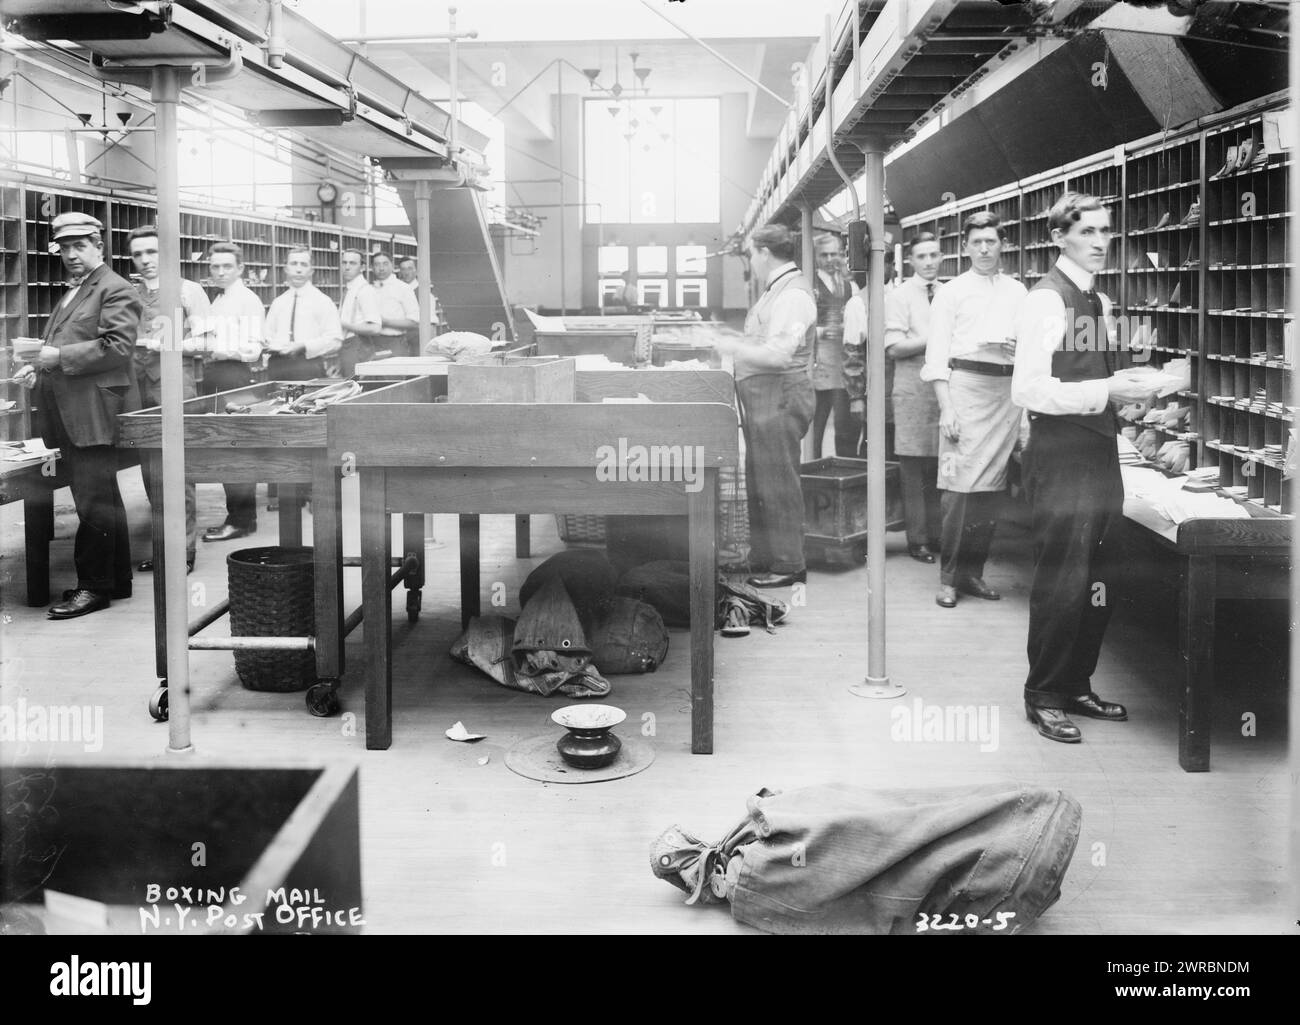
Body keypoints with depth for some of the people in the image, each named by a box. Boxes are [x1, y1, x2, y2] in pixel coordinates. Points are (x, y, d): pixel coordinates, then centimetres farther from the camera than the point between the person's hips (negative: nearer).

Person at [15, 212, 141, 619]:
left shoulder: (116, 290, -7)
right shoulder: (72, 293, 22)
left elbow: (117, 346, -18)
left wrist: (60, 357, -18)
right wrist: (39, 368, 11)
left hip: (94, 413, -9)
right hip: (69, 414, 10)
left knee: (93, 502, -7)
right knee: (102, 499, 14)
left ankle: (94, 587, -1)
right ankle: (117, 581, 22)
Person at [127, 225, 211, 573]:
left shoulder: (188, 291, 1)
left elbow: (204, 342, -5)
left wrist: (160, 344, -12)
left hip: (174, 378, -5)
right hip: (138, 383, 5)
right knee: (150, 469, 7)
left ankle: (185, 550, 1)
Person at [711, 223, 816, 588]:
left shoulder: (793, 294, -16)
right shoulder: (776, 290, 15)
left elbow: (778, 354, -23)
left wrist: (731, 347, -16)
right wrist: (730, 344, 12)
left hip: (779, 395, -10)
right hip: (762, 395, 10)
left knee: (778, 481, -2)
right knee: (759, 480, 15)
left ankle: (788, 565, 7)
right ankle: (766, 558, 24)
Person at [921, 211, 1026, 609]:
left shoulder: (1018, 292, 17)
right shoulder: (951, 292, 5)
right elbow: (937, 355, 0)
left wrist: (1021, 347, -5)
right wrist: (946, 408, -9)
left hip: (1007, 391, 4)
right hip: (965, 384, -4)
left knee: (992, 487, 5)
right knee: (959, 485, -10)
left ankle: (973, 571, 15)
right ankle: (948, 577, -3)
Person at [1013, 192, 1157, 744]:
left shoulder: (1097, 301, 15)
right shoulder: (1046, 299, -12)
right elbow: (1029, 389, -20)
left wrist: (1127, 386, 8)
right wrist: (1105, 391, -23)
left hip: (1100, 453, 9)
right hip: (1061, 455, -8)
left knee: (1099, 582, 13)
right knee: (1062, 582, -3)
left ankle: (1076, 686, 26)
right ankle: (1044, 697, 9)